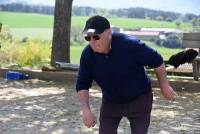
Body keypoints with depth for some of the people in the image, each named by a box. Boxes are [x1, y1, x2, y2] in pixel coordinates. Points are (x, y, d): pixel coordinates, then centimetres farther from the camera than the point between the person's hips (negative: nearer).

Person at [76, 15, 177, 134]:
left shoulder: (130, 44, -29)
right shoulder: (87, 55, -19)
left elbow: (157, 60, -15)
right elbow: (82, 85, -8)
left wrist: (164, 85, -5)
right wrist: (86, 110, -21)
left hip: (139, 100, -3)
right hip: (110, 102, 3)